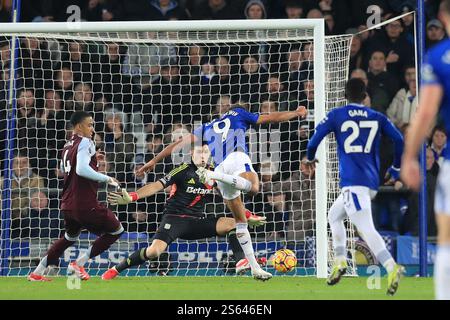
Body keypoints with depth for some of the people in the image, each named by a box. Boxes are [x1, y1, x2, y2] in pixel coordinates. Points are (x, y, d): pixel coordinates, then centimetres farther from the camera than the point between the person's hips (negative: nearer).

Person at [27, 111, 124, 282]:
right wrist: (106, 178, -21)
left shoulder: (68, 145, 14)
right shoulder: (85, 143, -13)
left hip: (68, 204, 9)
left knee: (70, 237, 30)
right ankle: (79, 264, 0)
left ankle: (37, 272, 29)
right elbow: (81, 170, -28)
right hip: (84, 204, -9)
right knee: (116, 230, 4)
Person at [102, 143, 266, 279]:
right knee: (154, 251, -28)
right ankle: (115, 270, -12)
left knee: (234, 223, -13)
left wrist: (248, 217, 17)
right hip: (175, 217, -5)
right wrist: (131, 197, -29)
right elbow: (157, 186, -16)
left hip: (197, 221, 5)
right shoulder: (184, 170, -9)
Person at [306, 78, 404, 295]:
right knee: (334, 216, 25)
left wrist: (310, 158, 26)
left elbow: (315, 139, 4)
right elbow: (399, 140, 5)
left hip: (352, 181, -6)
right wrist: (396, 169, 20)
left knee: (366, 228, -17)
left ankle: (391, 267, -35)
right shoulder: (378, 118, 13)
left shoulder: (336, 115, 5)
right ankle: (340, 261, 15)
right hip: (372, 183, 6)